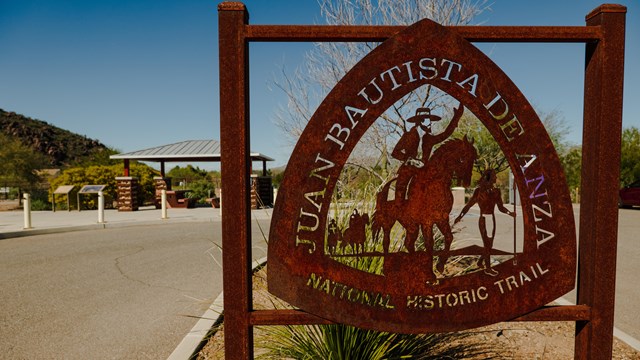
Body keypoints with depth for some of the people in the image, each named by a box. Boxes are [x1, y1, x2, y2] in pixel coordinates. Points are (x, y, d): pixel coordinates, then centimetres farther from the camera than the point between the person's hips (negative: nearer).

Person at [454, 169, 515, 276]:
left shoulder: (496, 191, 5)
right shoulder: (479, 190, -13)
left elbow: (501, 207, 8)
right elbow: (468, 205, -14)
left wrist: (510, 213, -11)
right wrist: (460, 216, -25)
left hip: (492, 220, 7)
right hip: (484, 221, -7)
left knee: (489, 245, 17)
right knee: (487, 246, 4)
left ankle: (480, 262, 38)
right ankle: (488, 268, 21)